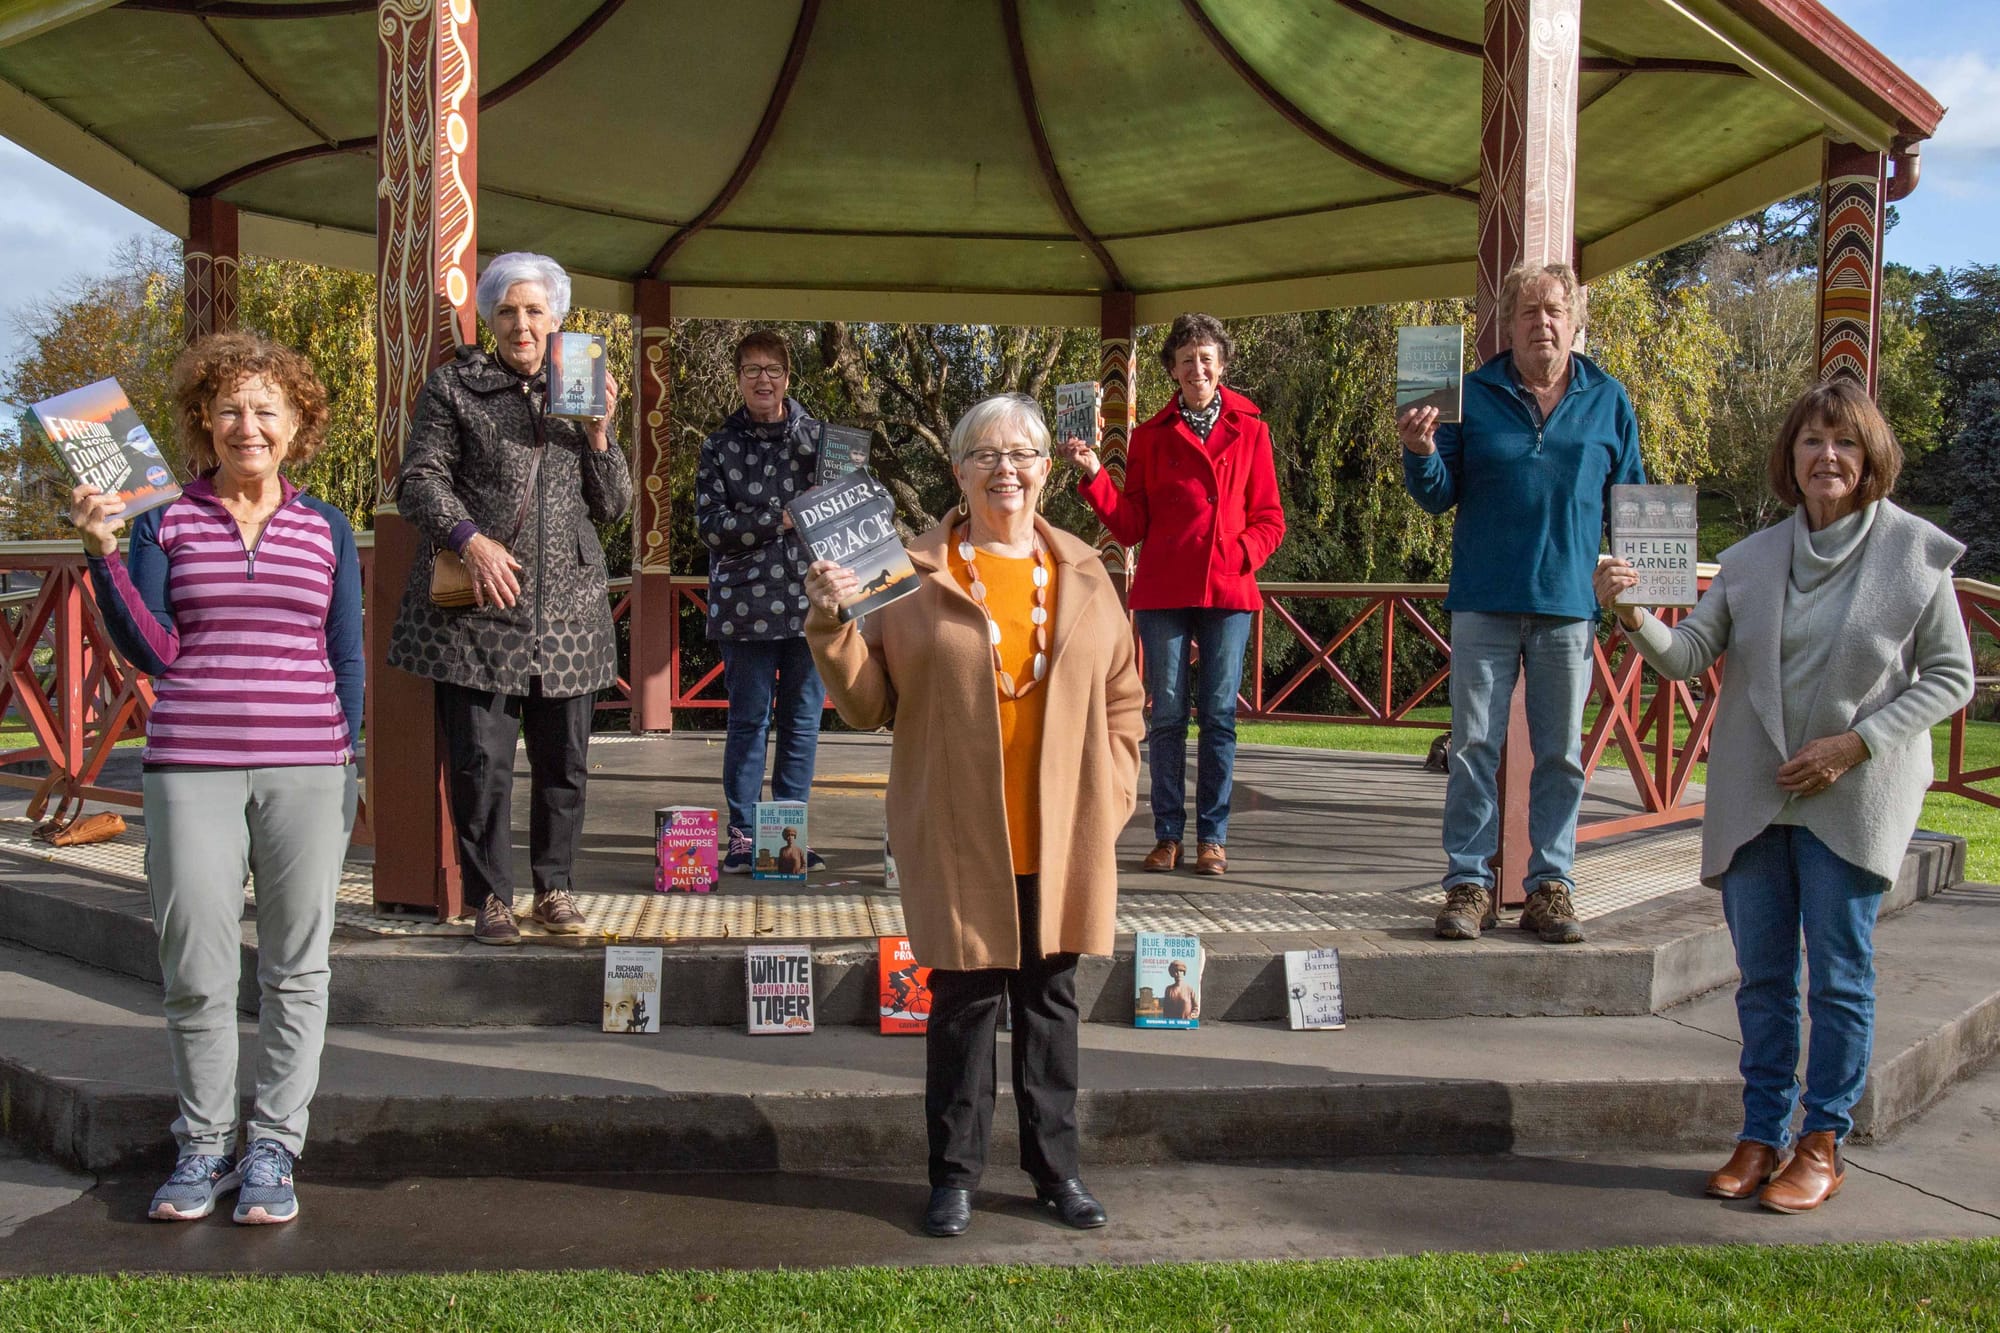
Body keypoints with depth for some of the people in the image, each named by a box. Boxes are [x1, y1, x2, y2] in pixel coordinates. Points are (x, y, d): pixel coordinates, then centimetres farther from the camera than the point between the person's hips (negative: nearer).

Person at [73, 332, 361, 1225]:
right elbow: (153, 652, -1)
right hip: (192, 771, 0)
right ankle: (205, 1145, 20)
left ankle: (272, 1148, 16)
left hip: (305, 770, 1)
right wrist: (104, 553, -10)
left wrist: (347, 765, 4)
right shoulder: (166, 525, 7)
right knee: (196, 974, 3)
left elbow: (346, 659, 10)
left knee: (295, 968, 5)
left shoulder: (327, 531, 9)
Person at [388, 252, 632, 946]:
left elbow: (613, 504, 14)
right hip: (478, 604, -3)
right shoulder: (455, 386, 6)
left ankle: (554, 888, 21)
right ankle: (489, 898, 10)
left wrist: (597, 432, -2)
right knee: (480, 760, -3)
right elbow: (419, 480, -1)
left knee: (564, 760, 6)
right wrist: (469, 538, -17)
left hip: (566, 605, 3)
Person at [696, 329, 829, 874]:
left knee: (803, 721, 5)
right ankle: (742, 835, 10)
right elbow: (711, 524, -3)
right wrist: (783, 519, -12)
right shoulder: (720, 446, 7)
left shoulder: (818, 436, 10)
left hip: (810, 602, 1)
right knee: (749, 720, 2)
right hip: (746, 604, -1)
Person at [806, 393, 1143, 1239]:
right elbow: (868, 703, -2)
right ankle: (955, 1173, 20)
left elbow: (1121, 696, 13)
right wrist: (832, 626, -16)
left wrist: (1110, 795, 5)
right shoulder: (915, 576, -2)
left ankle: (1055, 1167, 27)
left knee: (1050, 1000, 13)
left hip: (1061, 839, 3)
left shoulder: (1083, 575, 8)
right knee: (963, 1003, 5)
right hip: (959, 840, -3)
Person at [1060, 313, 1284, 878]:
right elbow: (1130, 526, 7)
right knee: (1167, 716, 2)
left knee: (1218, 716, 1)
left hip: (1228, 592, 0)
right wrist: (1094, 476, -5)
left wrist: (1242, 554, -9)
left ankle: (1212, 837, 9)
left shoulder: (1250, 431, 9)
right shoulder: (1150, 436, 10)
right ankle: (1168, 835, 10)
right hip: (1162, 592, 0)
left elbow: (1269, 520, 9)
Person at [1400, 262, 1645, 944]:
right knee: (1474, 746, 0)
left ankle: (1551, 883, 14)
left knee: (1561, 753, 6)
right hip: (1484, 602, -1)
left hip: (1569, 605, 1)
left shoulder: (1608, 400, 9)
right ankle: (1468, 882, 7)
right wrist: (1421, 454, -14)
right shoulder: (1473, 395, 5)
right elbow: (1440, 496, 6)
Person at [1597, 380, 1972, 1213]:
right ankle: (1762, 1135, 22)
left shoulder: (1914, 552, -5)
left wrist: (1856, 743, -13)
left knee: (1839, 978, 5)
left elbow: (1950, 676, -2)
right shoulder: (1753, 558, 4)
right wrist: (1633, 617, -23)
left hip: (1852, 799, -3)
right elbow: (1687, 657, -2)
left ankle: (1822, 1145, 18)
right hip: (1751, 796, 3)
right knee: (1763, 978, 11)